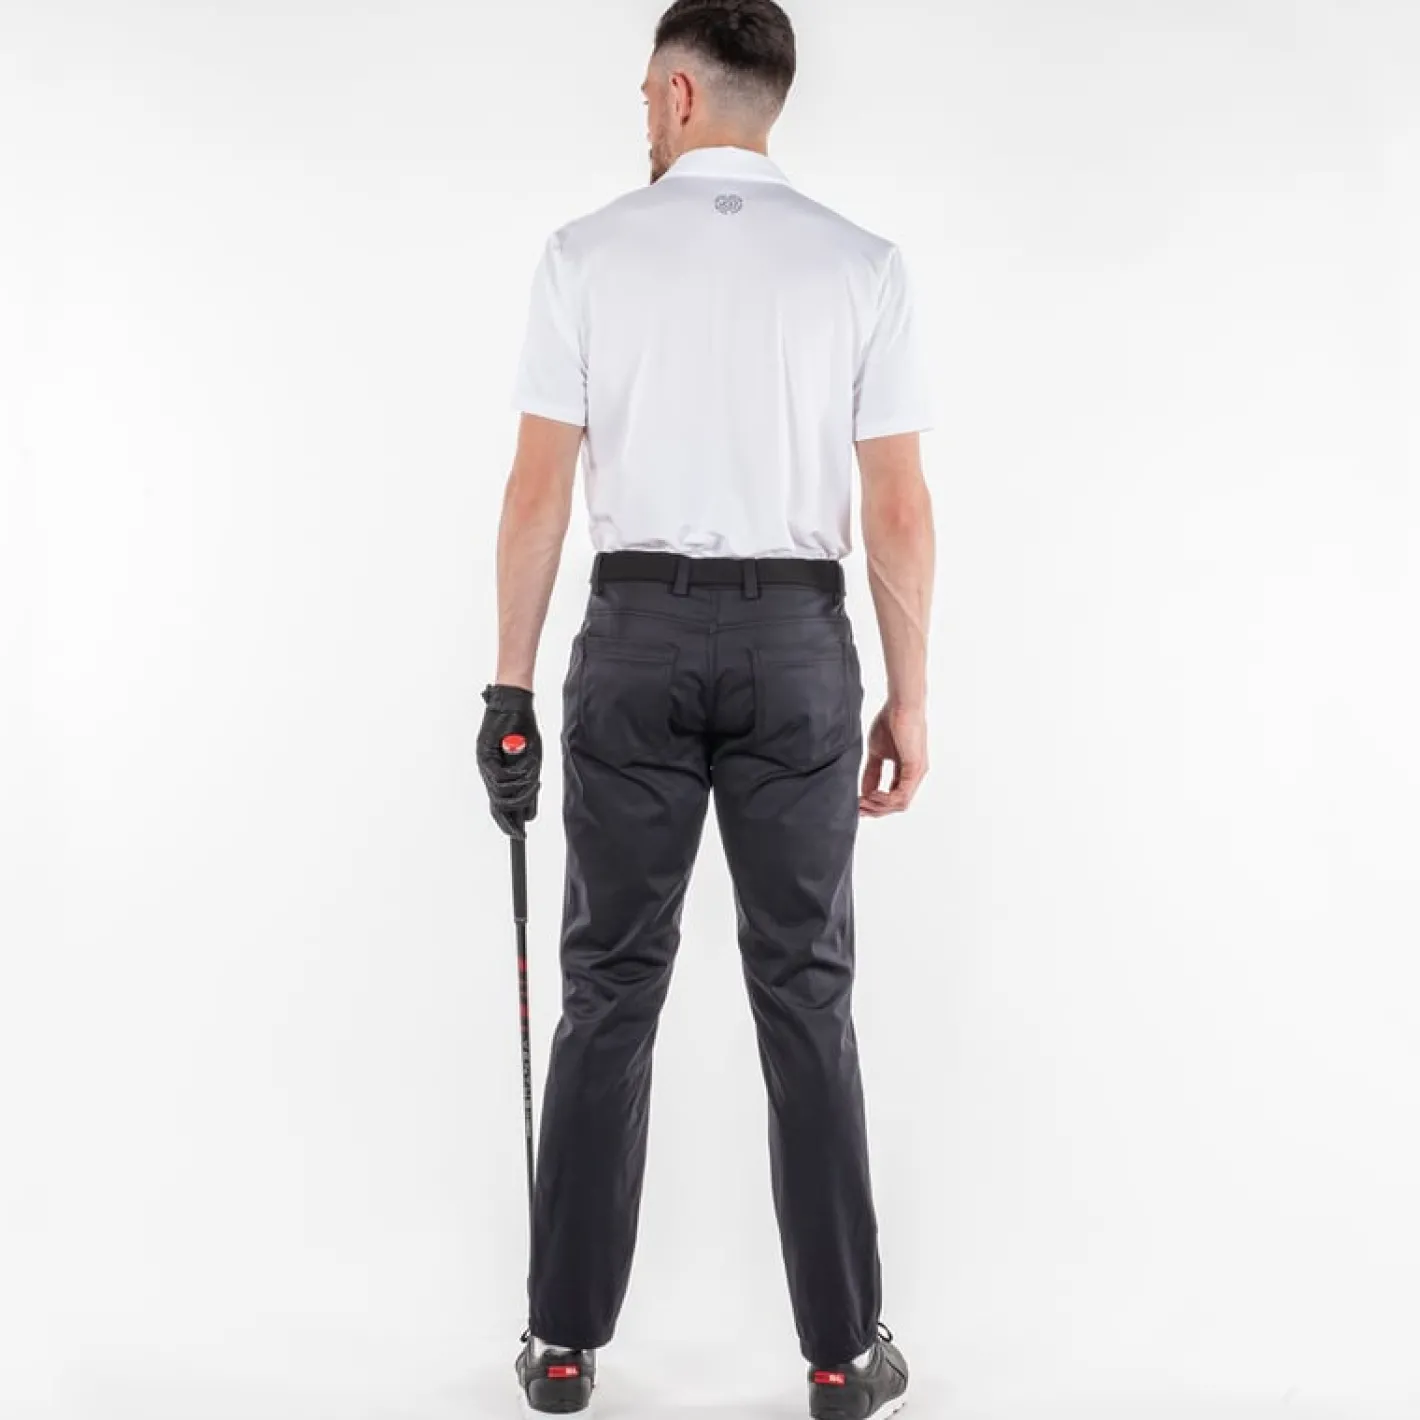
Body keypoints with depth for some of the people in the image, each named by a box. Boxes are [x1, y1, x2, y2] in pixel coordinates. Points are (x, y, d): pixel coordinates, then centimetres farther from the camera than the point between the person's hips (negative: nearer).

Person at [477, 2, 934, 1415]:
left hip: (637, 640, 0)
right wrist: (908, 698, 6)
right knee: (805, 997, 7)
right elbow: (898, 509, -2)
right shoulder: (862, 264, 2)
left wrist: (509, 685, 4)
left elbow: (538, 488, -3)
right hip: (793, 644, 1)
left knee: (609, 993, 8)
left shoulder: (587, 252, 0)